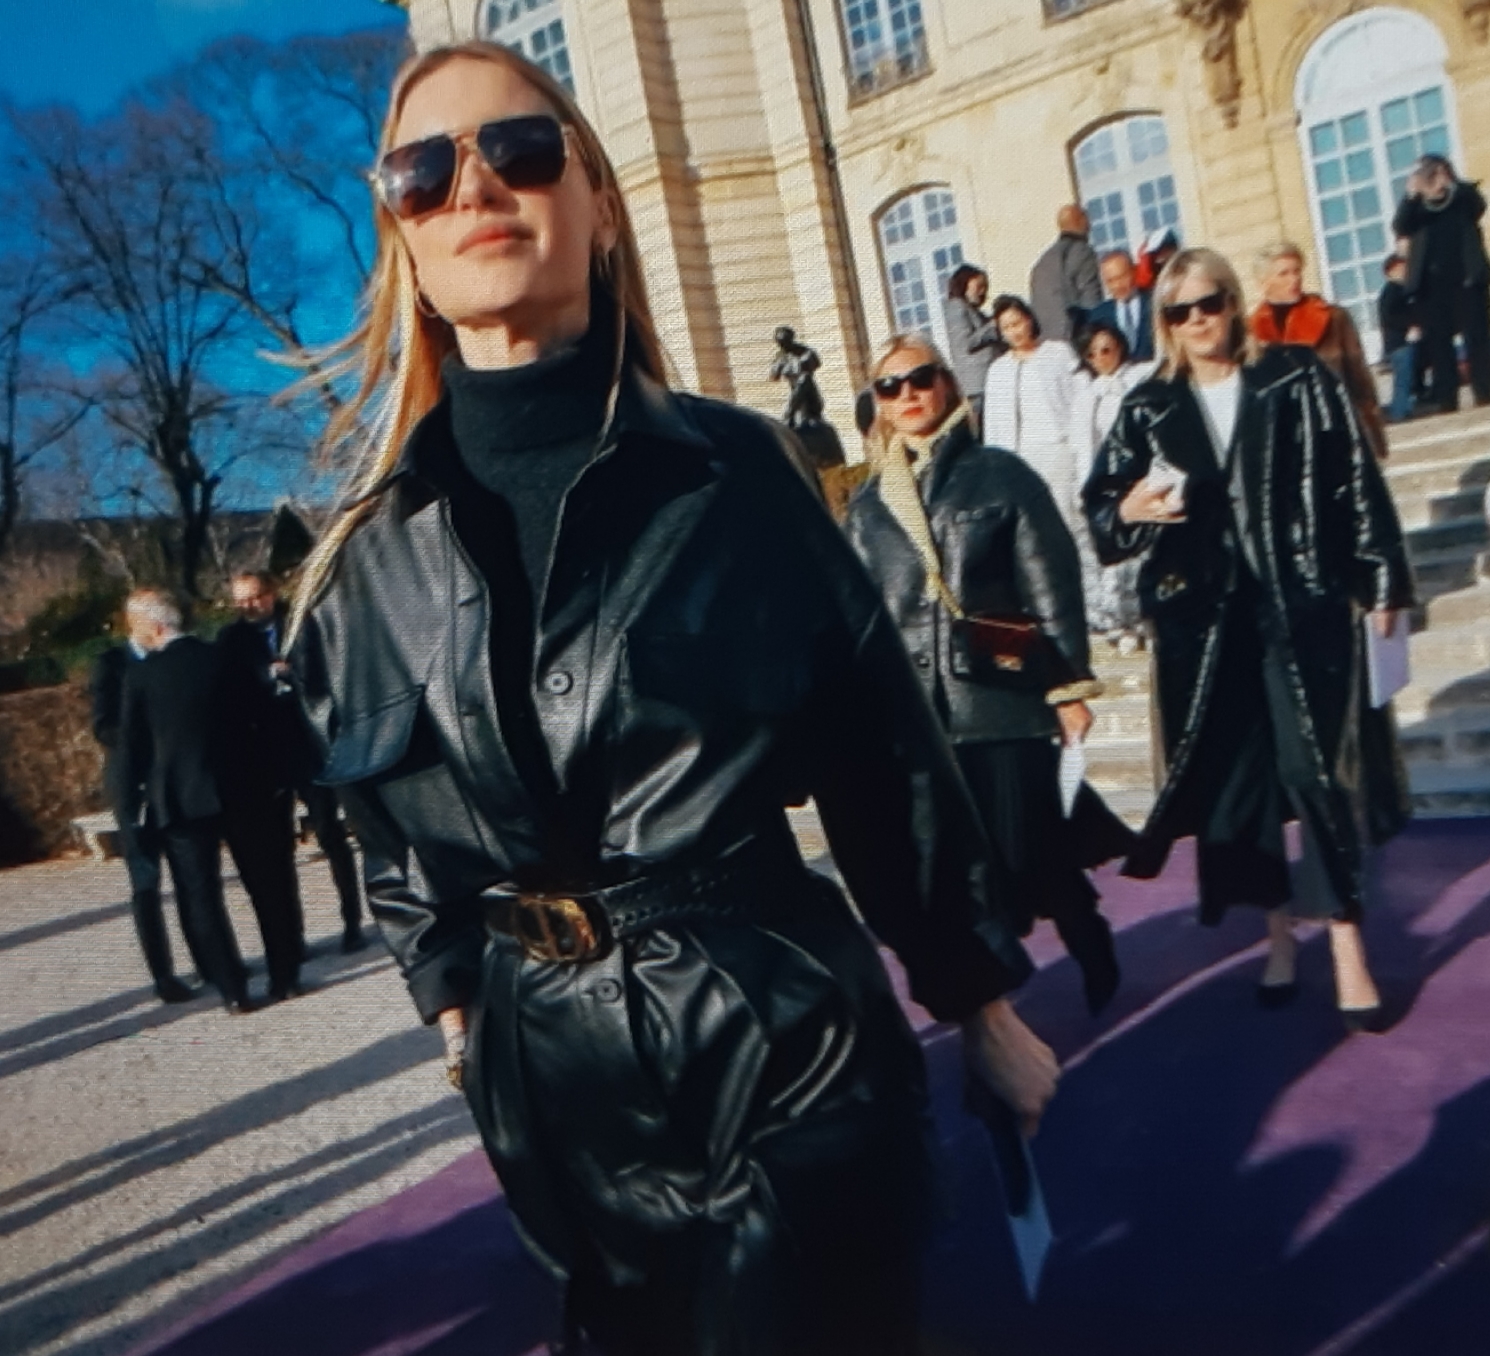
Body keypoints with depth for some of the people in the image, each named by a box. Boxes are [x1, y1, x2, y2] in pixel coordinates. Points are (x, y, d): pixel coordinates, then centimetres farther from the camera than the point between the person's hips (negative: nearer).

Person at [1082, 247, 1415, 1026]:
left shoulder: (1298, 379, 5)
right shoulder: (1147, 410, 8)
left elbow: (1357, 484, 3)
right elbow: (1100, 515, 8)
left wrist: (1378, 583, -3)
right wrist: (1131, 511, -15)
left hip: (1303, 605, -2)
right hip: (1204, 620, 2)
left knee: (1319, 771, -3)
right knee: (1235, 779, 6)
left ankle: (1347, 947, 5)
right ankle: (1281, 936, 21)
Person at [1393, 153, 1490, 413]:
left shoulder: (1463, 197, 12)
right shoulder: (1416, 207, 15)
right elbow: (1400, 228, -4)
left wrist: (1449, 185, -20)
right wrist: (1411, 194, -16)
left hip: (1466, 279, -1)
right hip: (1431, 285, 1)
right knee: (1437, 342, -2)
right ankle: (1446, 403, -2)